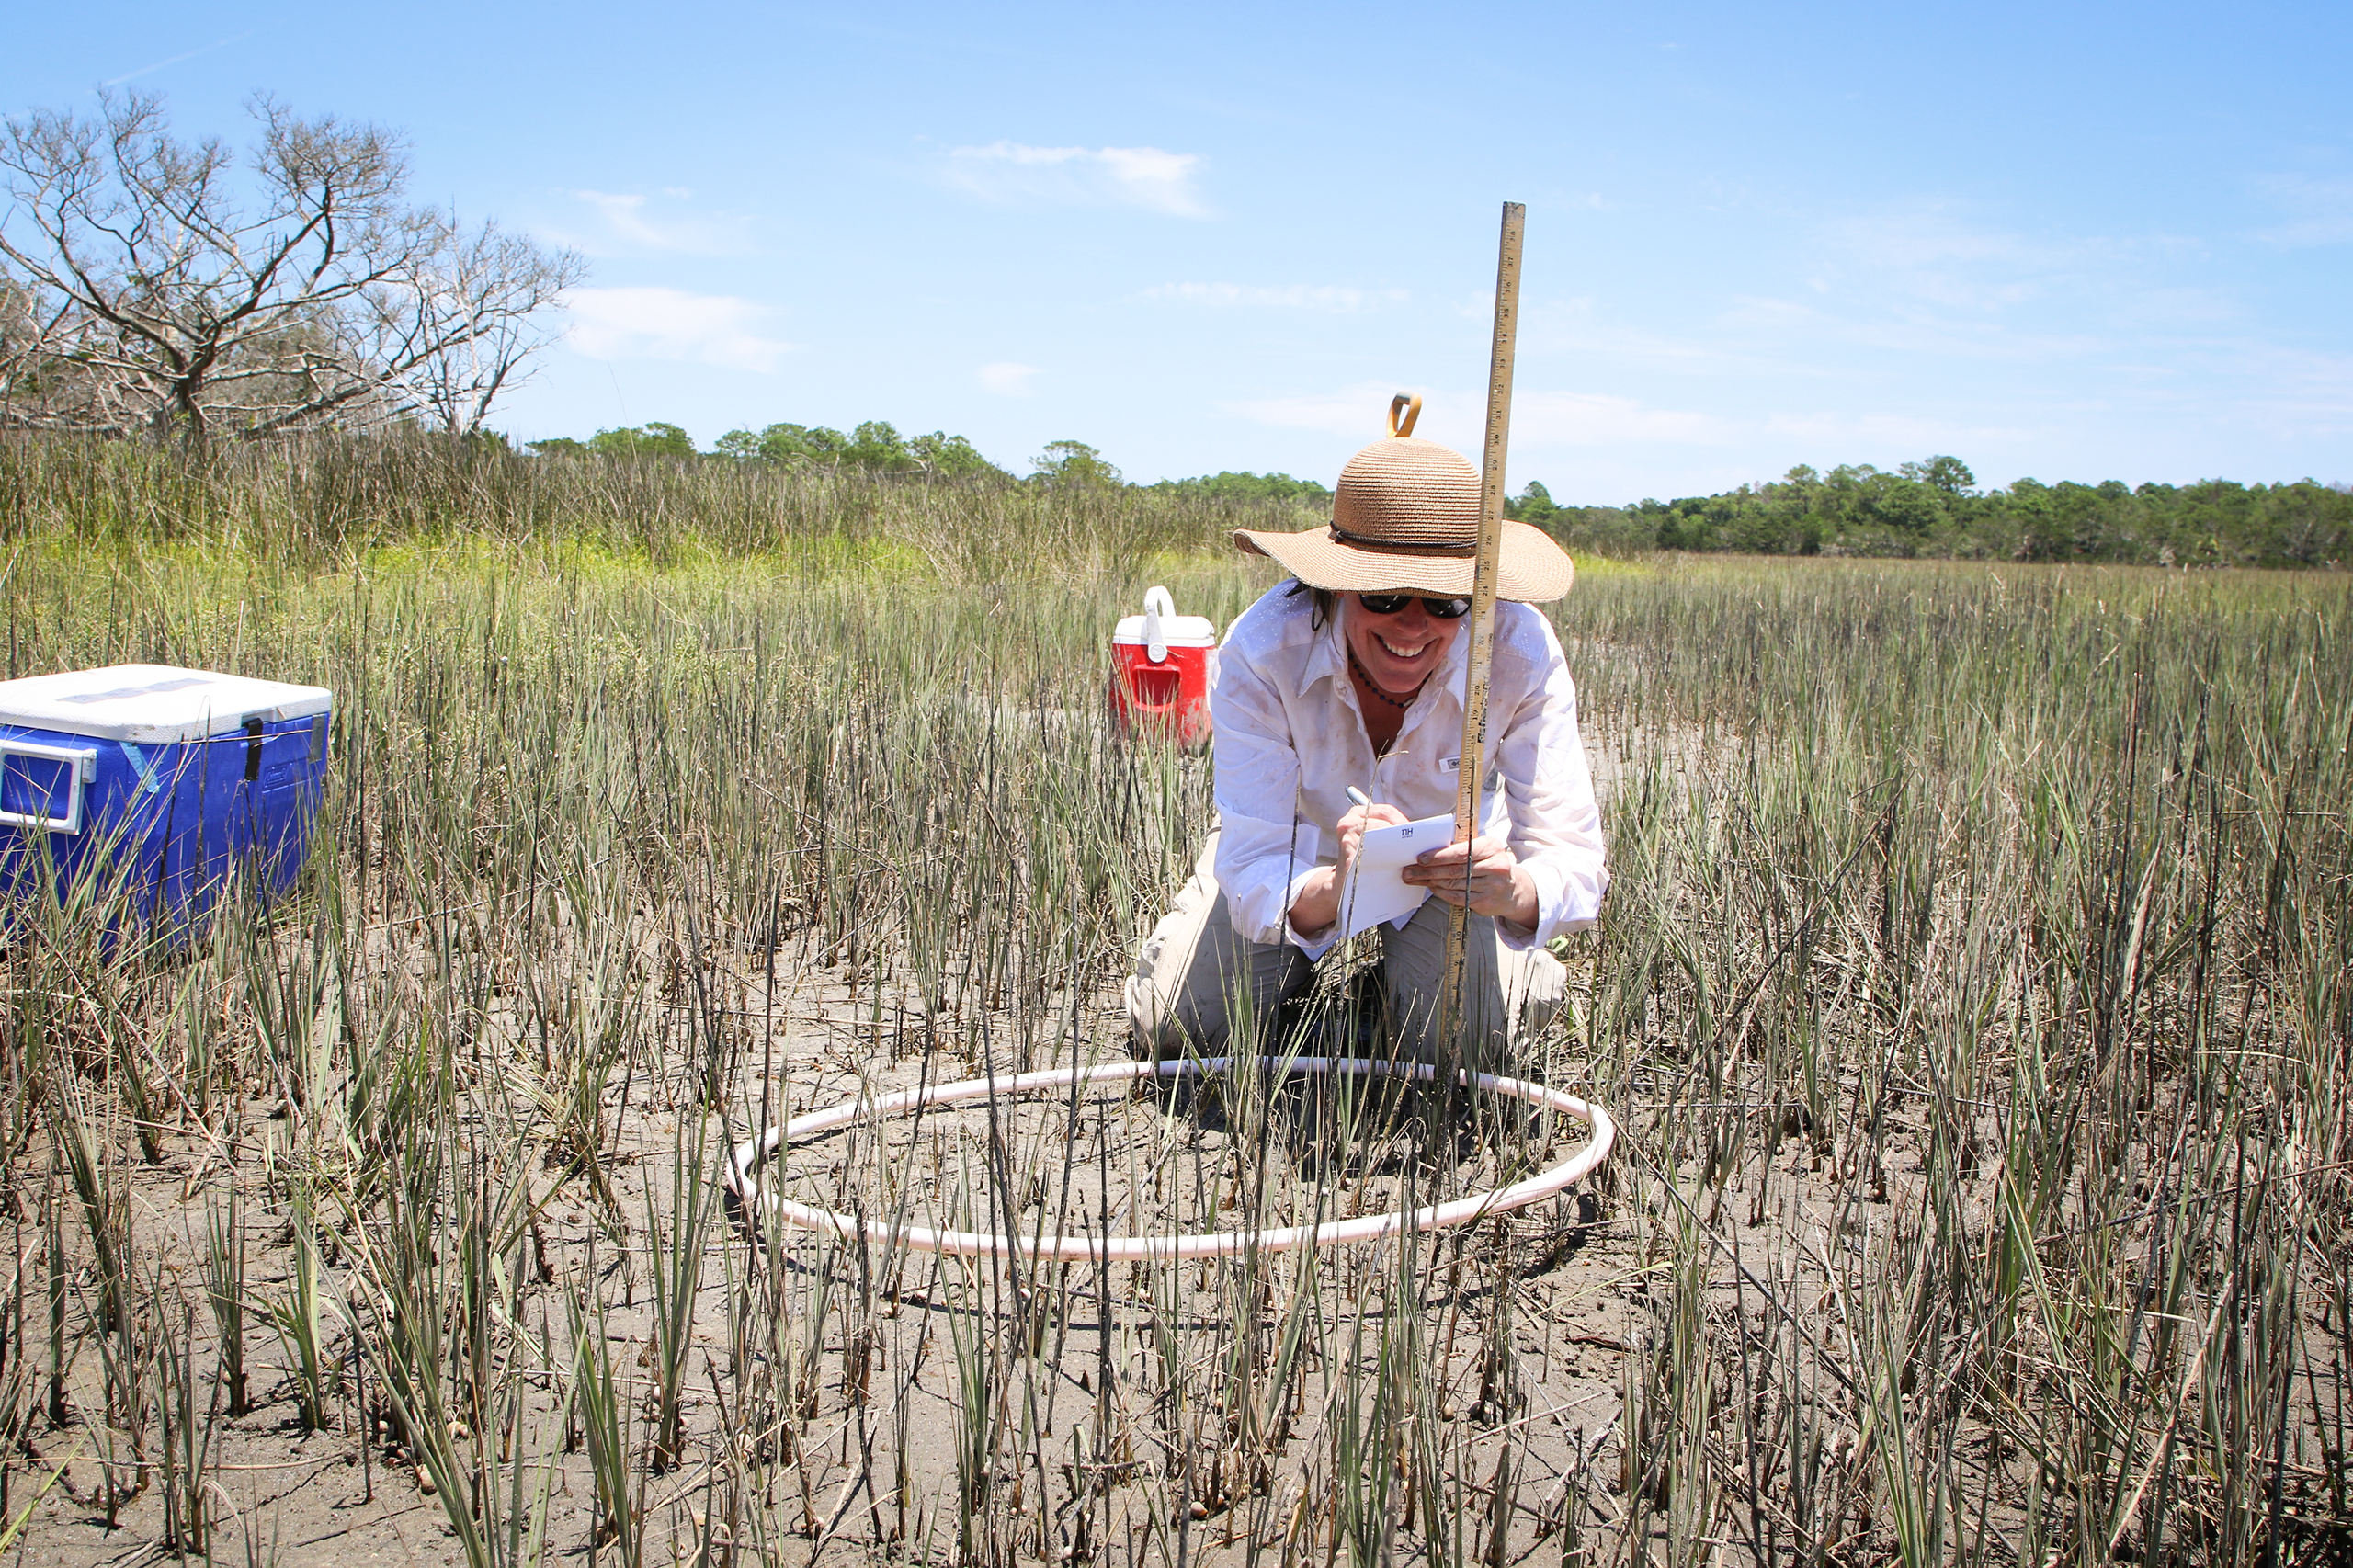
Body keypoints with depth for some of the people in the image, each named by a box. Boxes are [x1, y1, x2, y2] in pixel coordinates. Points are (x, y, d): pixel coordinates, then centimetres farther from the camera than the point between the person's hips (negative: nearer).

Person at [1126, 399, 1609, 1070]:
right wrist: (1333, 890, -62)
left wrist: (1514, 891, -57)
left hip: (1452, 851, 0)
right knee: (1174, 1026, -11)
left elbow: (1576, 861, -32)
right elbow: (1254, 876, -37)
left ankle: (1529, 972, 17)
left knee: (1457, 1050, -19)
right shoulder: (1262, 650, -36)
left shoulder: (1522, 652, -34)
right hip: (1301, 848, 0)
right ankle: (1299, 964, 22)